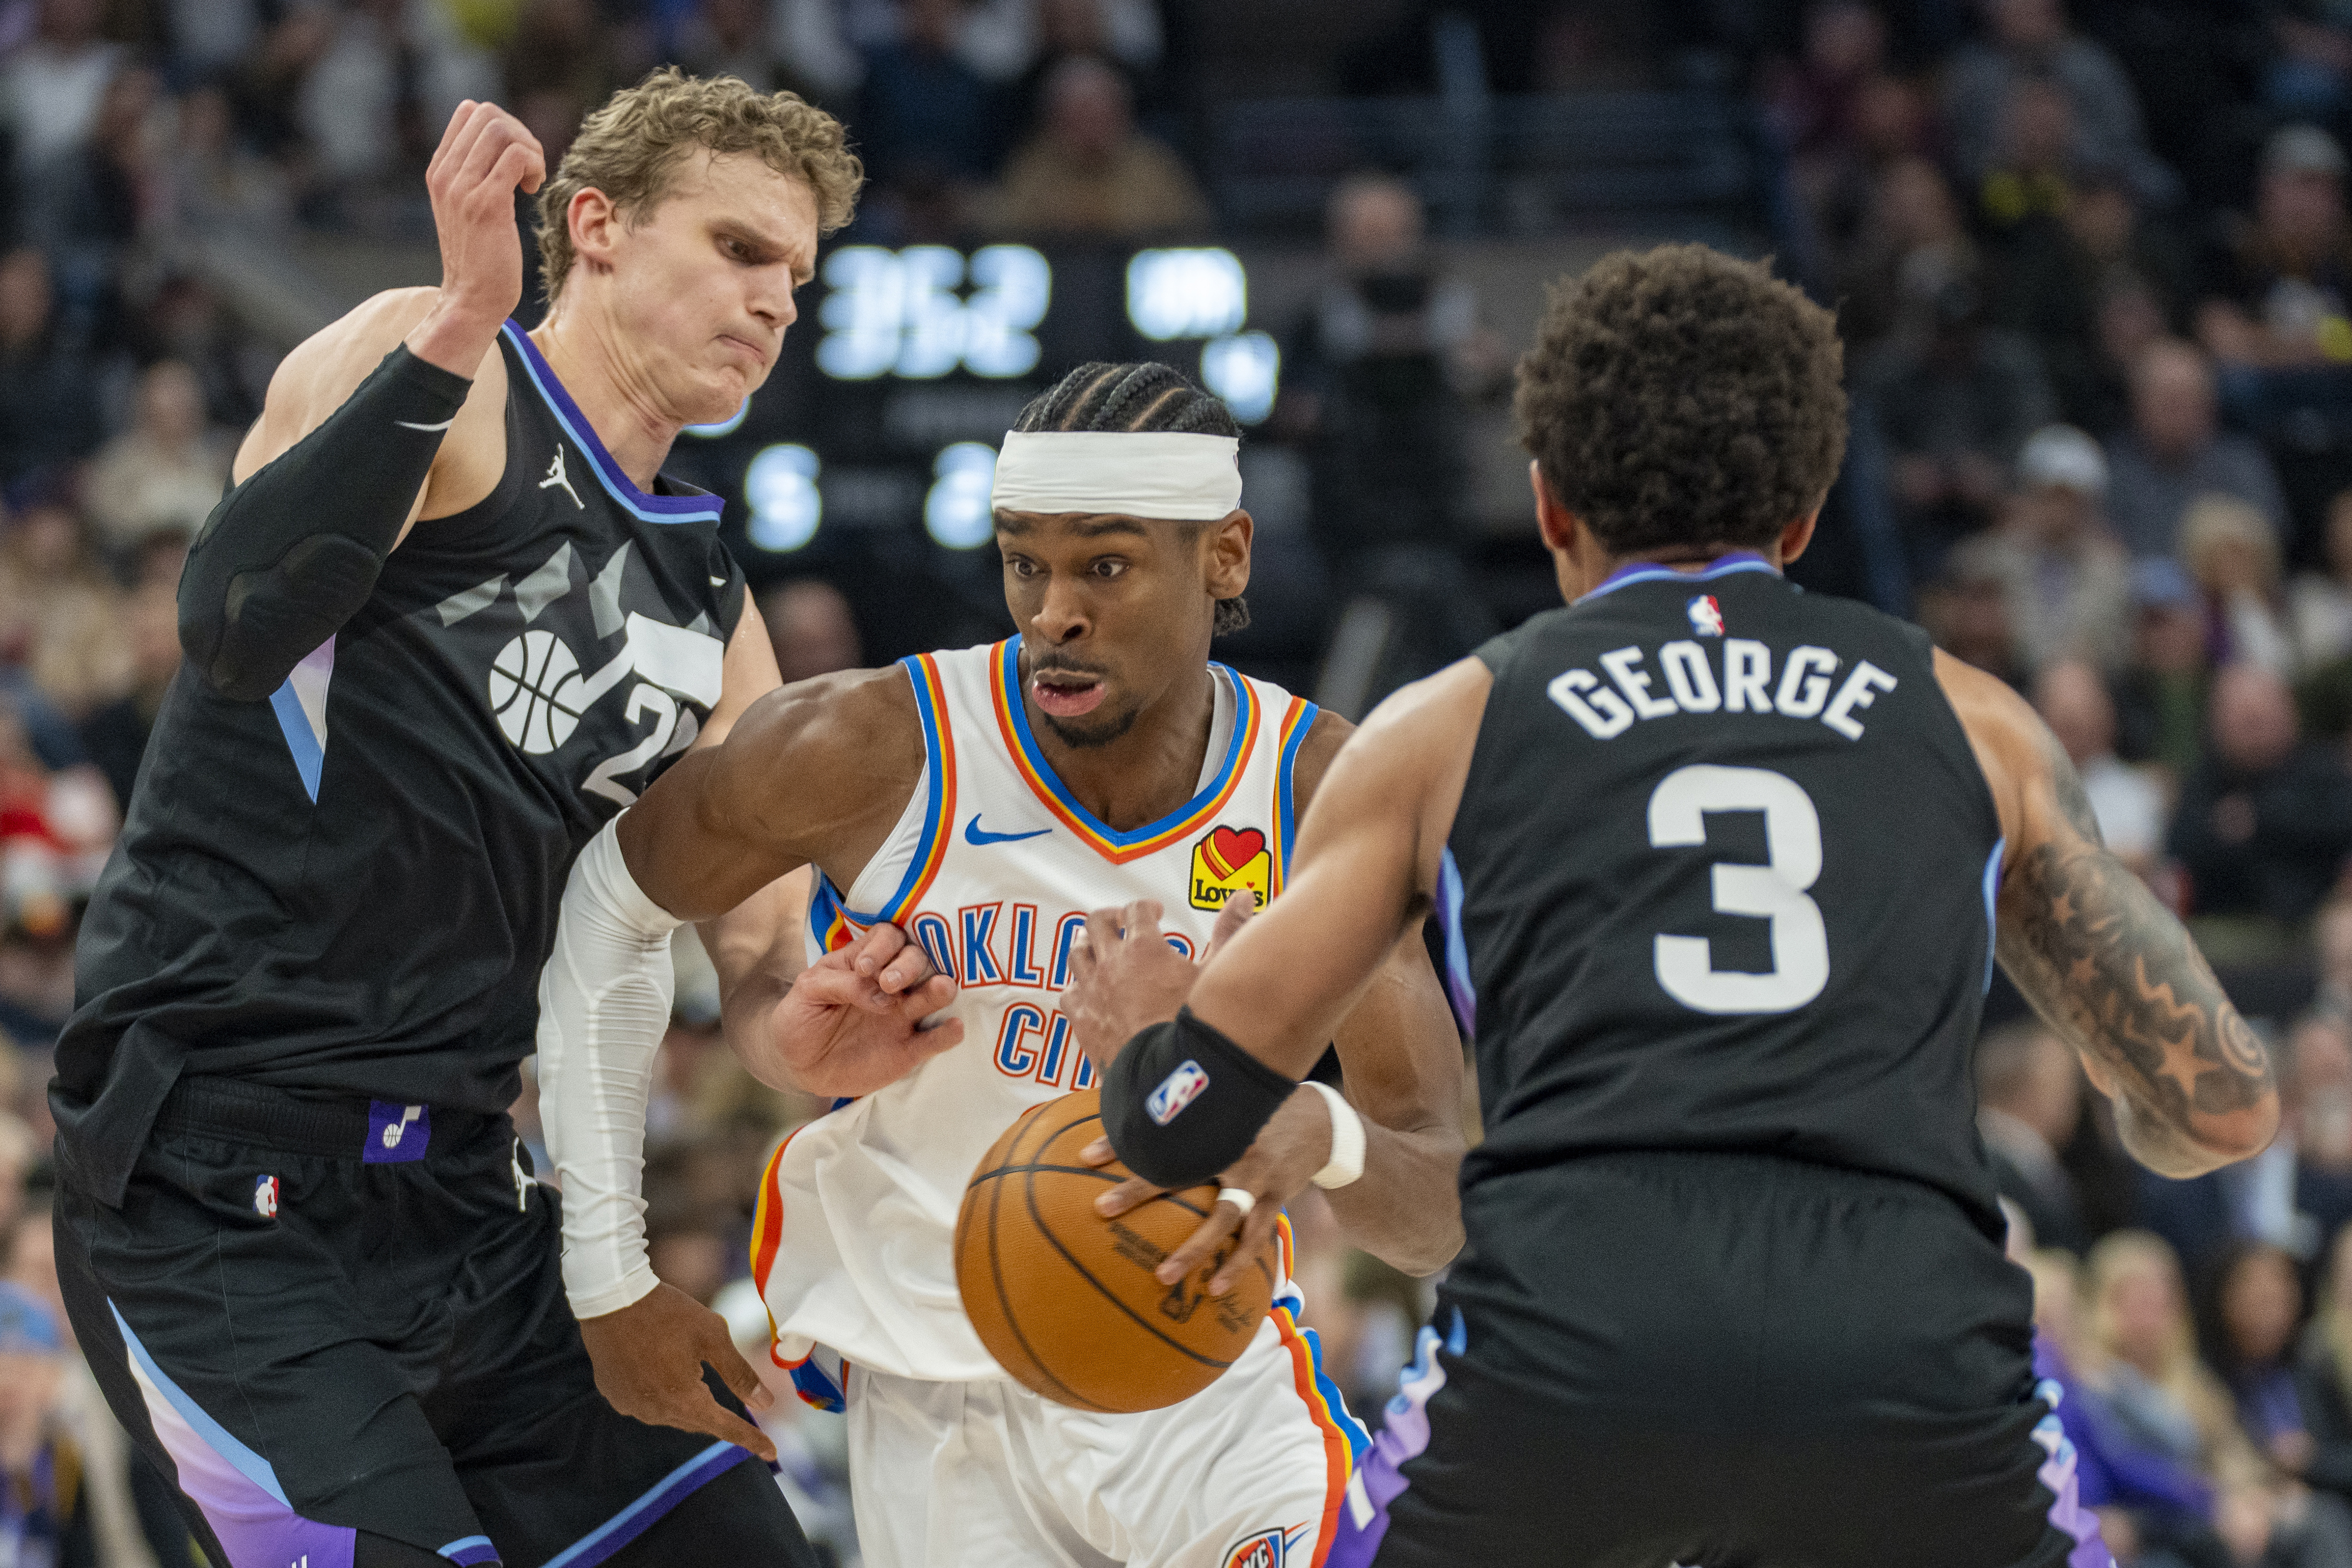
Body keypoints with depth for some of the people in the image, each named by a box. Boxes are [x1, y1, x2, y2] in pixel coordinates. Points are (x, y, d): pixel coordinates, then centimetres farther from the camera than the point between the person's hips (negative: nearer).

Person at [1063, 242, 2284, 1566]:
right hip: (1911, 1351, 0)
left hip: (1566, 1339, 0)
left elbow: (1185, 1122, 17)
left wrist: (1136, 1037, 42)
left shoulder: (1446, 728, 21)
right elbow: (2223, 1109, 23)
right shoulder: (1969, 721, 23)